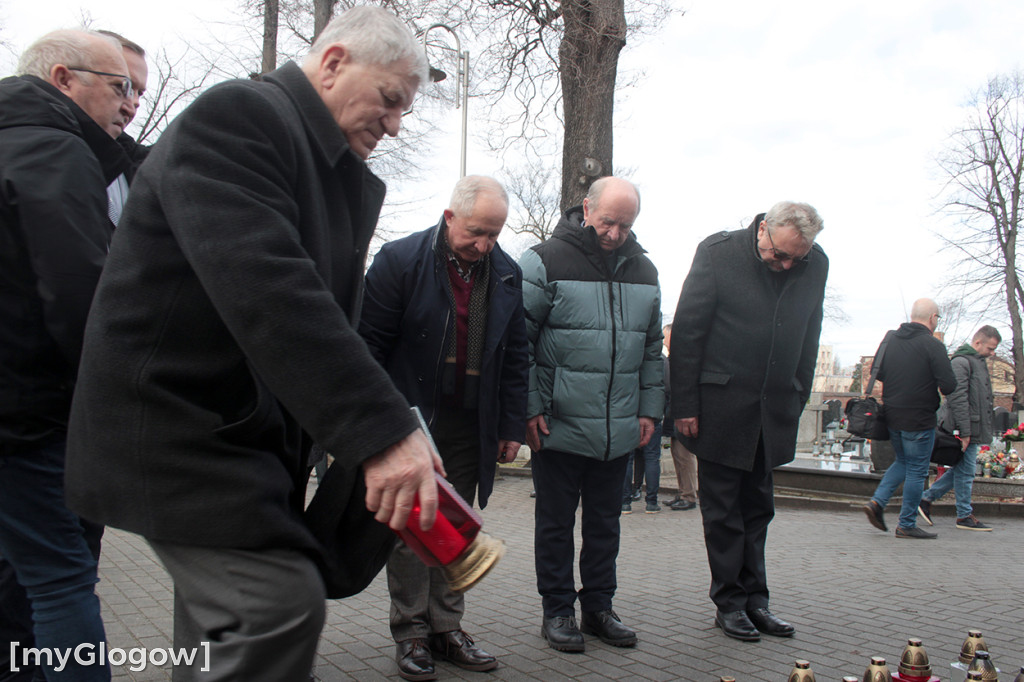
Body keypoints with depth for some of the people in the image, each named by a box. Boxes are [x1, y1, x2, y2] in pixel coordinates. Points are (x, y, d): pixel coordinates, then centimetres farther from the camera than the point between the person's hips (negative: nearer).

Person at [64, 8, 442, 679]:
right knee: (281, 603, -17)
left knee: (224, 623, 16)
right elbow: (266, 289, -30)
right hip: (180, 419, -9)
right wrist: (380, 429, -34)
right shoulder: (236, 115, -15)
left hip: (254, 433, 10)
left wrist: (390, 425, 0)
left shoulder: (347, 178, 14)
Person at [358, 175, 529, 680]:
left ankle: (447, 629, 22)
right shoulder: (399, 260, -8)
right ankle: (411, 634, 16)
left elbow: (514, 357, 10)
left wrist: (512, 426, 7)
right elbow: (369, 343, -8)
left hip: (469, 429, 4)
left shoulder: (507, 274, 5)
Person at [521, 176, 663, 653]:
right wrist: (530, 409, -11)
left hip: (618, 430, 5)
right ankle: (558, 610, 21)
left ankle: (598, 606, 28)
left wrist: (649, 408, 11)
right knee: (556, 523, 8)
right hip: (559, 427, -4)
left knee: (605, 523, 15)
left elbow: (652, 348, 17)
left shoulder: (643, 270, 10)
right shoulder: (546, 261, -6)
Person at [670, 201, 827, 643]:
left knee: (756, 508, 13)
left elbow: (808, 338, 10)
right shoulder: (718, 252, -11)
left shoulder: (816, 265, 1)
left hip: (775, 411, 4)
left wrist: (797, 402, 7)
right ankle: (729, 602, 17)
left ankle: (754, 598, 24)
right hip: (722, 406, -4)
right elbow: (686, 330, -10)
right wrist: (685, 405, -11)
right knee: (723, 510, 5)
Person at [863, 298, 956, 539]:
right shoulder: (932, 345, -14)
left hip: (892, 417, 6)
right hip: (919, 419, -6)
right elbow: (949, 385, -18)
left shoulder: (890, 339, 4)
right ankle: (907, 525, 11)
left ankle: (877, 501, 8)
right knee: (916, 471, 5)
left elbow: (876, 372, 14)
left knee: (902, 462, 23)